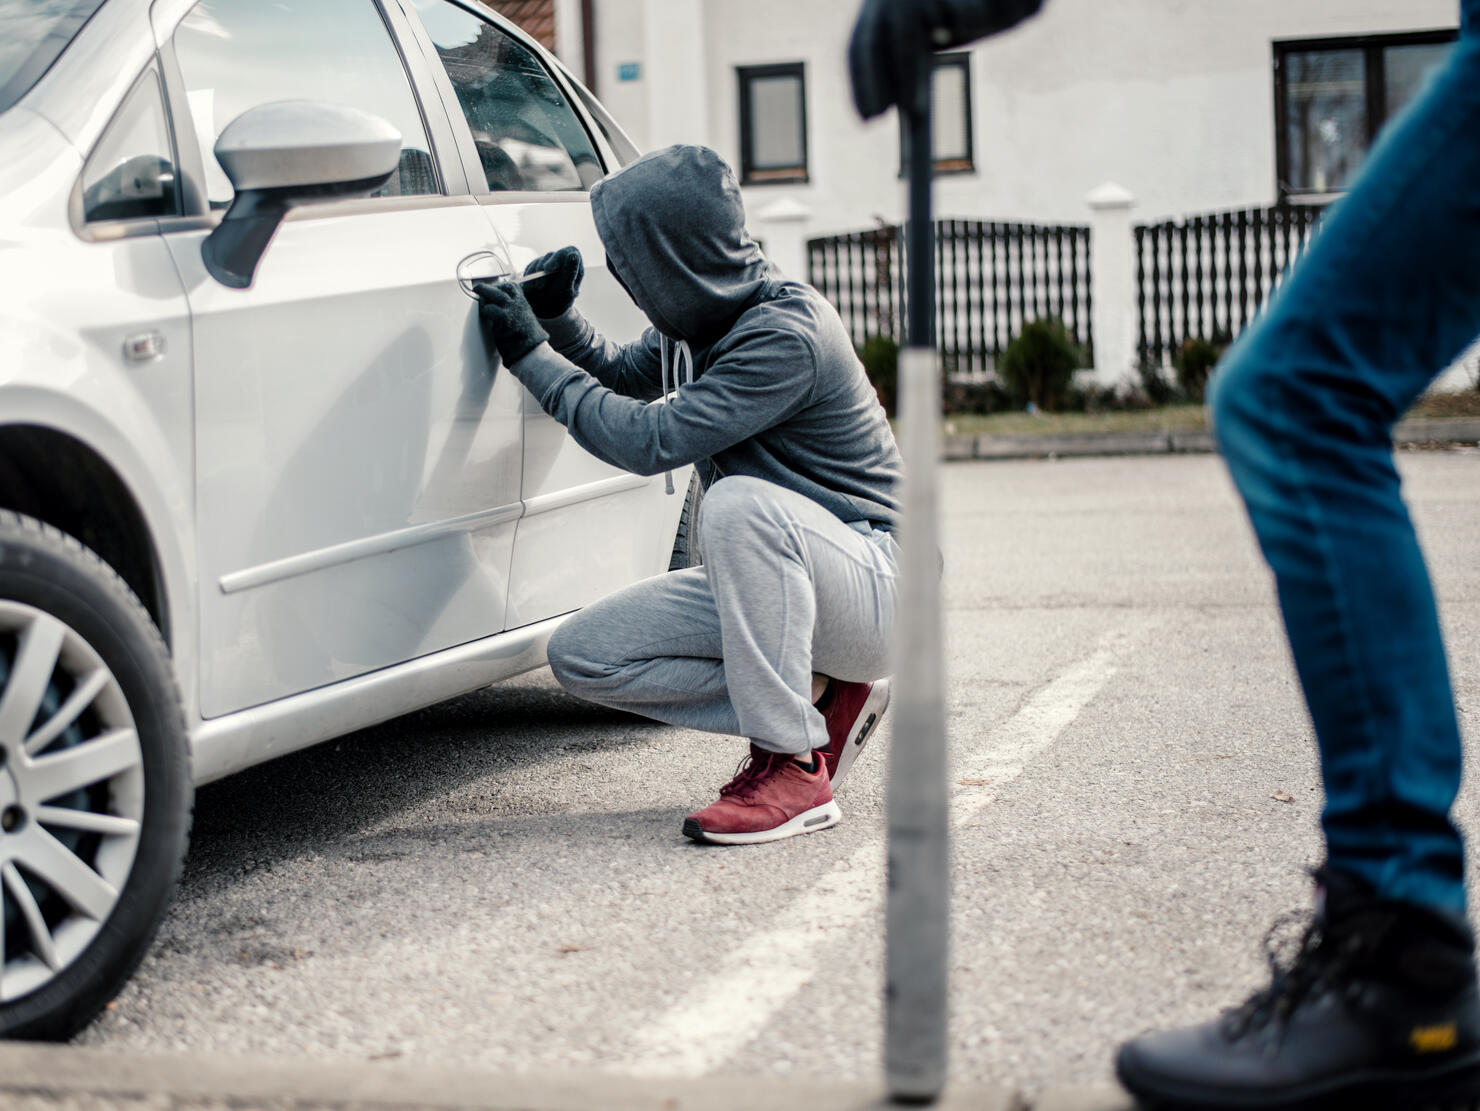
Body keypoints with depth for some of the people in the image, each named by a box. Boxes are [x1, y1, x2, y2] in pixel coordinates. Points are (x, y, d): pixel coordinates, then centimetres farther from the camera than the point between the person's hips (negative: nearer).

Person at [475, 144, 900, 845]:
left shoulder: (786, 333, -23)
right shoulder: (699, 320, 4)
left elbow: (650, 440, -26)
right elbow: (622, 379, 24)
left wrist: (532, 355, -17)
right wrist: (557, 317, 5)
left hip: (875, 588, -9)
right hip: (770, 581, 9)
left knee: (739, 501, -38)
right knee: (582, 655, -5)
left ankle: (795, 768, -27)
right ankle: (818, 700, 1)